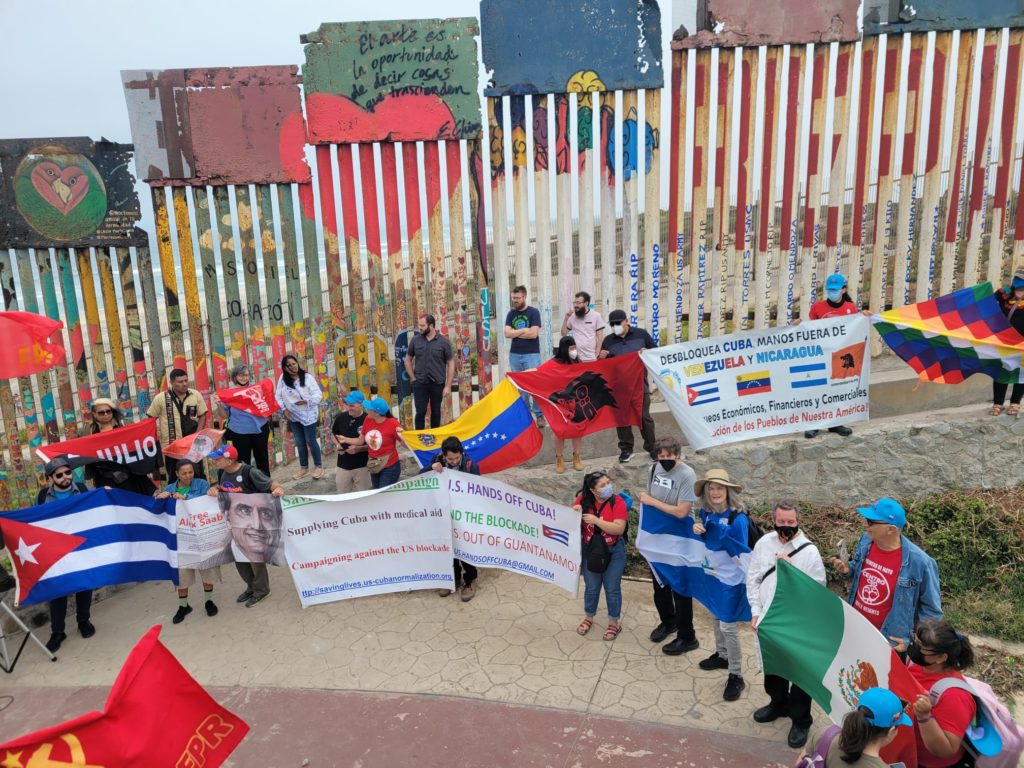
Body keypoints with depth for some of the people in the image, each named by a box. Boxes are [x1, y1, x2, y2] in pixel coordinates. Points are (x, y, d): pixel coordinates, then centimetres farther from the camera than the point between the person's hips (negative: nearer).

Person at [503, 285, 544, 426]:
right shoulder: (511, 314, 10)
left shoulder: (533, 312, -2)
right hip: (514, 355, 4)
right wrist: (523, 330, -9)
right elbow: (507, 333, -3)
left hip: (531, 354, -4)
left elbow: (533, 333, -14)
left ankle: (539, 414, -1)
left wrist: (515, 333, -5)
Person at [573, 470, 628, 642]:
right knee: (591, 587, 17)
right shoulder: (583, 499, -9)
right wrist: (575, 512, -22)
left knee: (612, 589, 11)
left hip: (613, 552, -2)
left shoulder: (617, 501, -18)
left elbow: (619, 528, -26)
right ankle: (588, 618, 38)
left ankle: (614, 623, 29)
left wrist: (595, 520, -30)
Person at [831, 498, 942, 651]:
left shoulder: (919, 562, -25)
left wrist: (913, 641, -15)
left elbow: (931, 609, -13)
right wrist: (848, 569, -9)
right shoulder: (866, 540, -10)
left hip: (888, 642, -5)